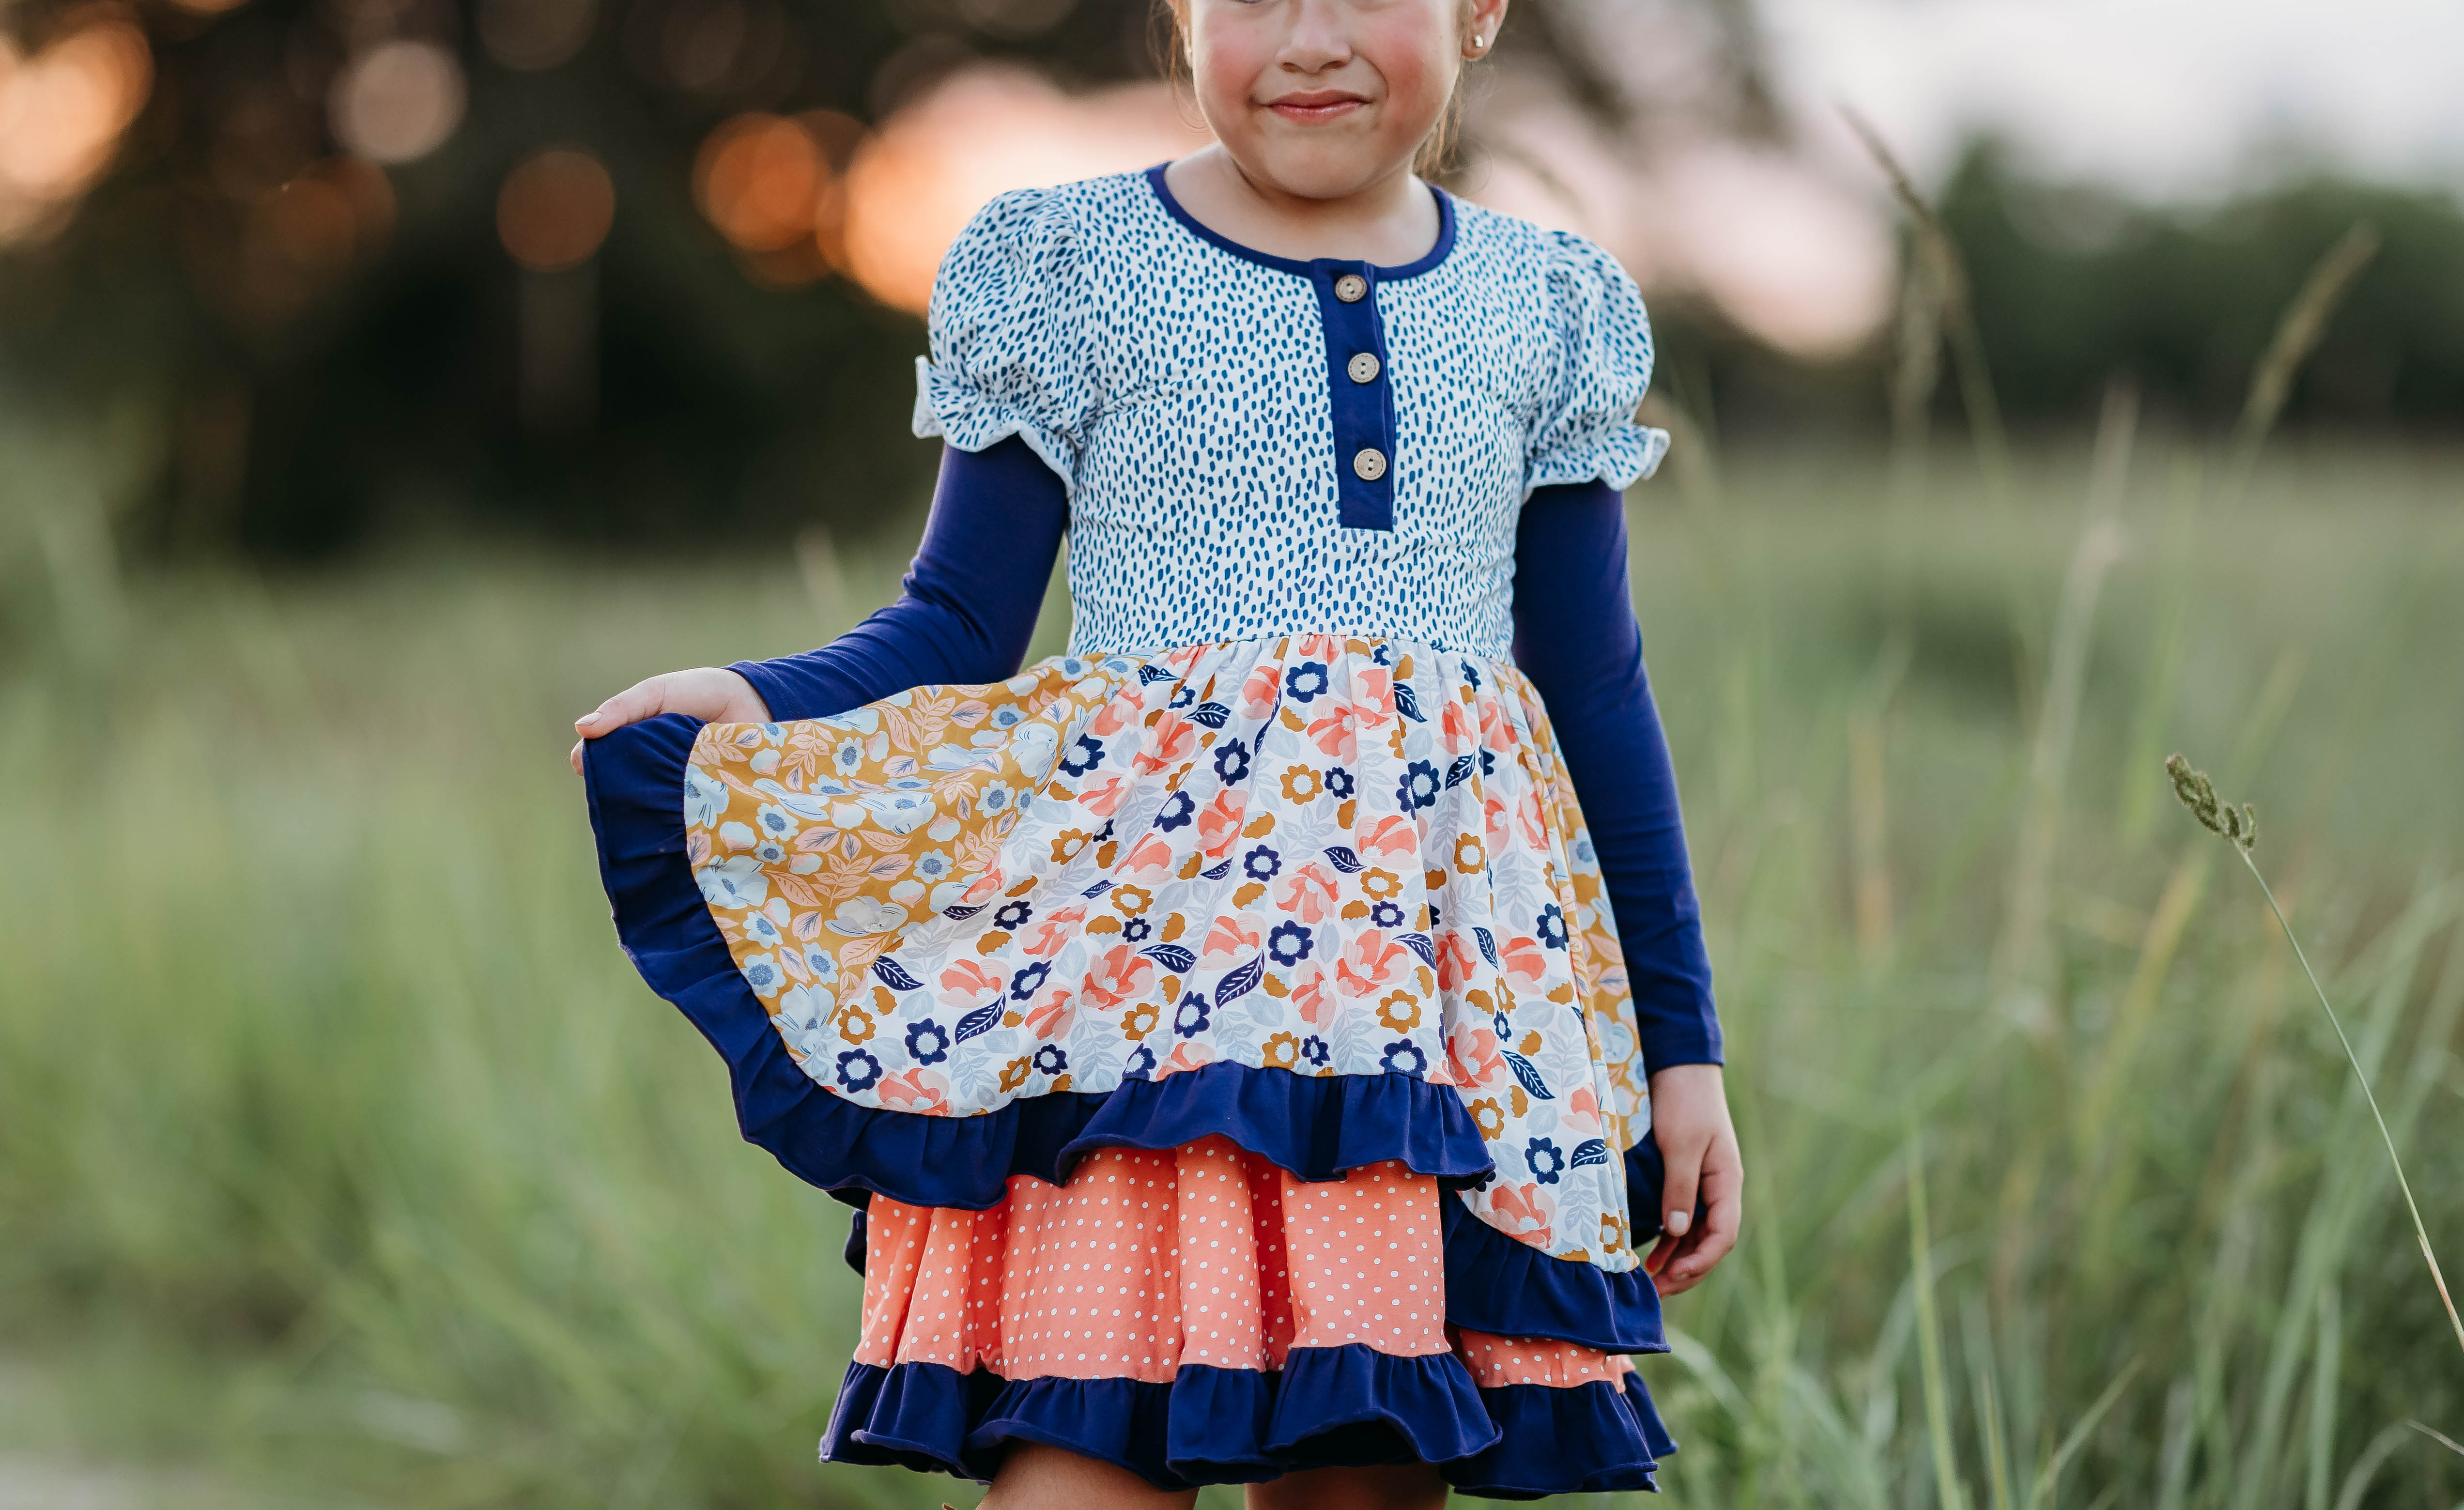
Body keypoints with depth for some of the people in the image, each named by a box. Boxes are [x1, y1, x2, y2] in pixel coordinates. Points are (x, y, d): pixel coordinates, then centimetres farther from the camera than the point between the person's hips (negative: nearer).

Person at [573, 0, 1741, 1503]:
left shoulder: (1546, 311, 13)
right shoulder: (1070, 271, 4)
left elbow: (1603, 702, 16)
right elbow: (957, 637, 6)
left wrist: (1680, 1045, 15)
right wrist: (741, 714, -14)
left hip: (1450, 968, 3)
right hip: (1137, 931, -3)